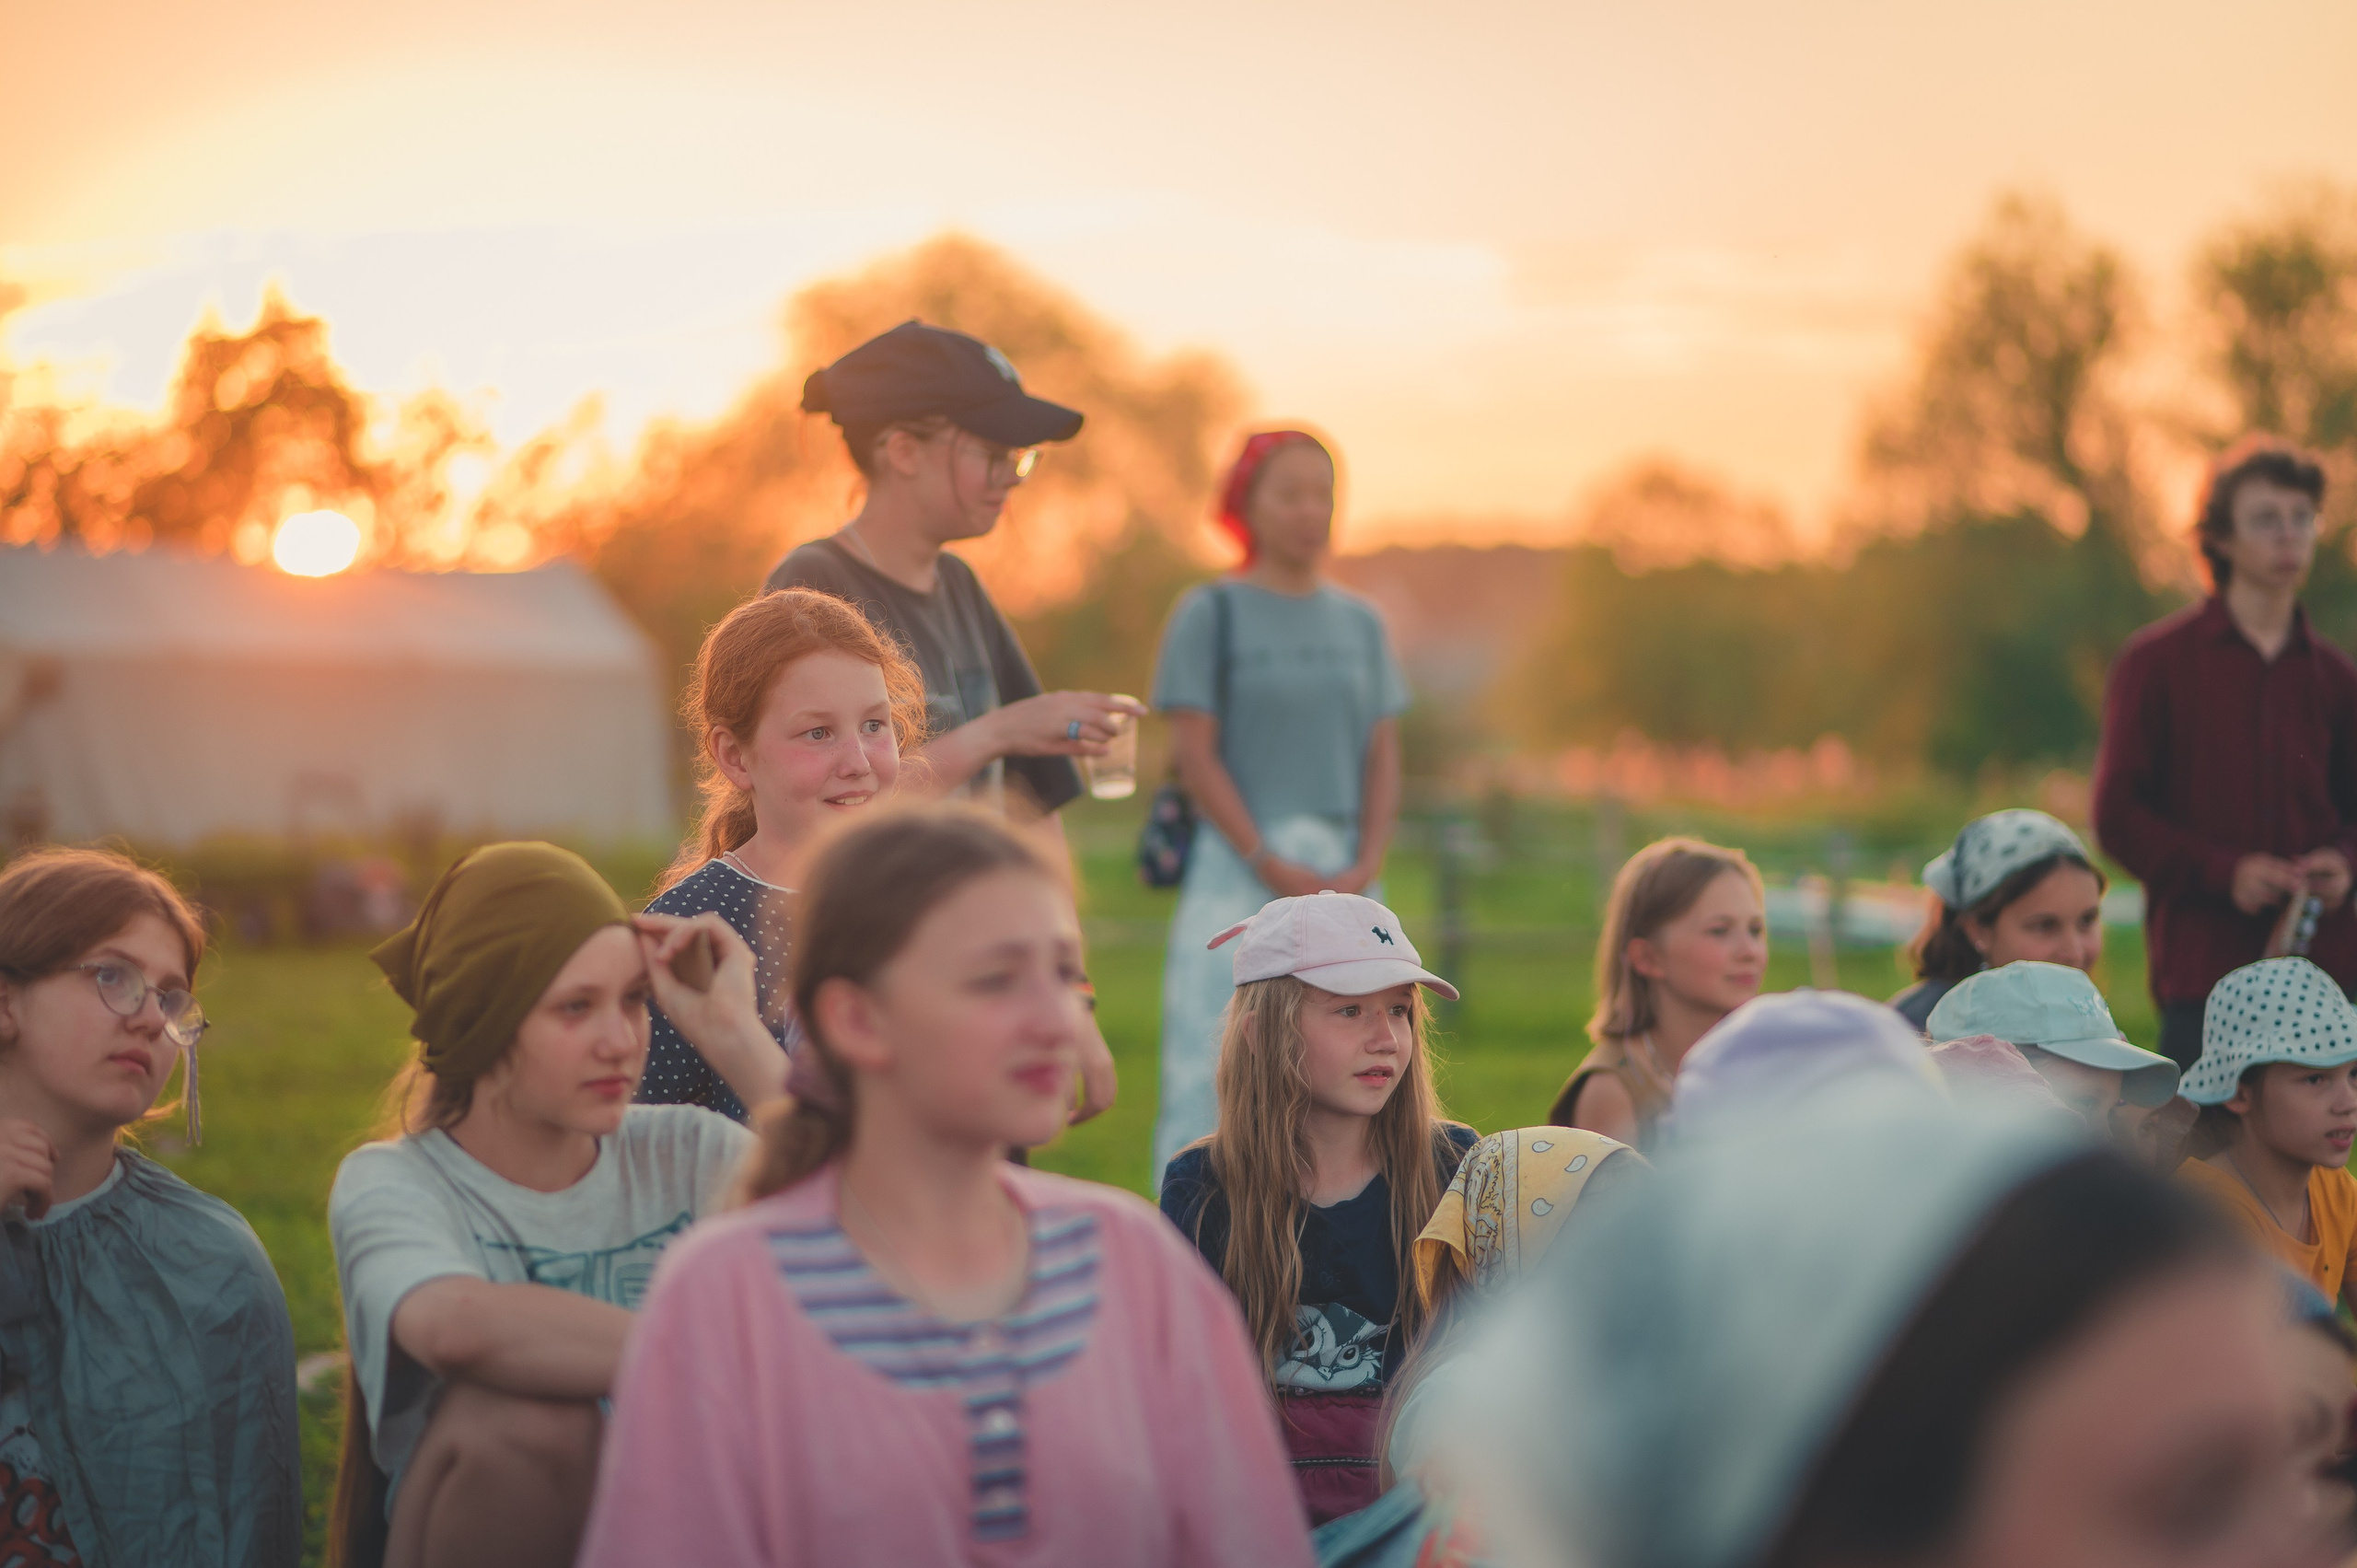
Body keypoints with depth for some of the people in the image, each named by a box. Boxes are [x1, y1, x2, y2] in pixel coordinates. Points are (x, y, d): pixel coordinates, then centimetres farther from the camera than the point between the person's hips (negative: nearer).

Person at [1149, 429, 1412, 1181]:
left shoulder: (1360, 622, 13)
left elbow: (1382, 758, 11)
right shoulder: (1212, 613, 0)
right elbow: (1194, 753, -6)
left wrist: (1365, 868, -4)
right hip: (1239, 871, -5)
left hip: (1345, 877, 5)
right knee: (1211, 1074, -9)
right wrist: (1273, 867, -13)